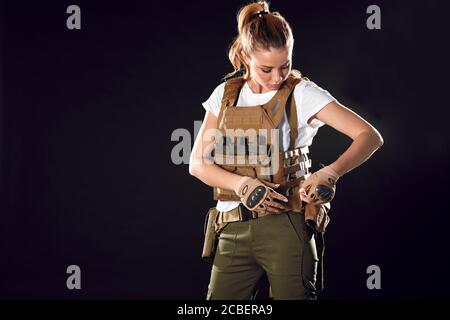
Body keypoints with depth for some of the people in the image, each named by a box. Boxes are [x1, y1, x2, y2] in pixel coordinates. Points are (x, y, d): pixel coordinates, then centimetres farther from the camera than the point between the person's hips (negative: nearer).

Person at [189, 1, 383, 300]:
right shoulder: (225, 95, 9)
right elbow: (198, 164, 6)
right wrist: (242, 184, -13)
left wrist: (331, 173, -25)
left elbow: (371, 136, -8)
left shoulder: (302, 93, -2)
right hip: (234, 230, 4)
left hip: (286, 226, -3)